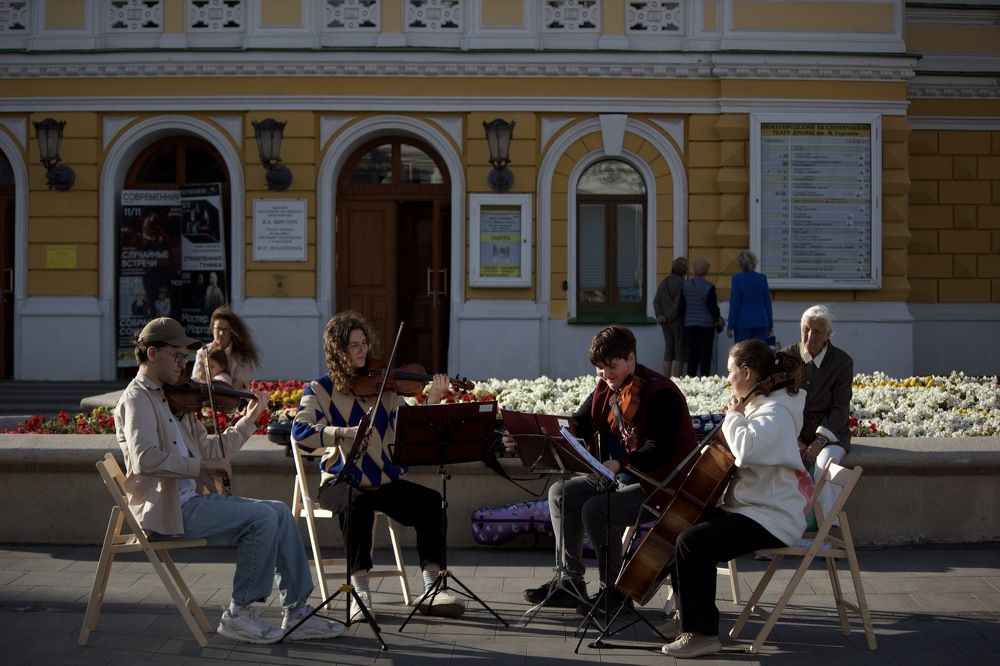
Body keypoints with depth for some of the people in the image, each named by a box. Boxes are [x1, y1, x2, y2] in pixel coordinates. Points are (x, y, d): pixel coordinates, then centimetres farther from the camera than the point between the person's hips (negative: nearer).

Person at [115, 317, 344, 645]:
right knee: (262, 517, -19)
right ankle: (240, 613, -7)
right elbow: (145, 459, -25)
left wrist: (247, 421, 11)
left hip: (191, 498, 9)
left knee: (280, 512, 1)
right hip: (166, 509, -9)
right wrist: (200, 466, -21)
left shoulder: (173, 399, 18)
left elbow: (208, 450, 19)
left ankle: (296, 613, 3)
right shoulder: (138, 398, -9)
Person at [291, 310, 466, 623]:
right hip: (340, 481, -3)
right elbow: (300, 433, -14)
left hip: (384, 481, 3)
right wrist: (341, 432, -29)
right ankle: (360, 592, -29)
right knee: (358, 503, -37)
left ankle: (432, 590, -20)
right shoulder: (320, 389, 2)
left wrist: (432, 403, -12)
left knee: (430, 500, -23)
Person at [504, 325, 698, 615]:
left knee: (596, 509, -27)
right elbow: (576, 426, 5)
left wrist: (619, 464, -43)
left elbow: (659, 450, -26)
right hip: (617, 476, 10)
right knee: (561, 493, -2)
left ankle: (615, 590, -10)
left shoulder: (661, 393, -17)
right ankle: (570, 584, 0)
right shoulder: (606, 390, 9)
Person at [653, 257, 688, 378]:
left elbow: (656, 300, 4)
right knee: (680, 353, -1)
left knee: (668, 351, 12)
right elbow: (678, 303, -21)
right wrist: (669, 317, -11)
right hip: (679, 322, -7)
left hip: (666, 323, 7)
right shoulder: (682, 283, -13)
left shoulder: (665, 281, 9)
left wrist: (659, 315, -3)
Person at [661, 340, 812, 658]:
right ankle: (690, 617, 21)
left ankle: (702, 633, -15)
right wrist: (736, 416, 5)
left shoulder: (775, 413, -19)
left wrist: (734, 417, -20)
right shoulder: (759, 406, 13)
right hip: (748, 506, 11)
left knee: (691, 542, -24)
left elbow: (746, 449, -37)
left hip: (772, 519, -11)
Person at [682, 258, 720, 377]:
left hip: (689, 324, 4)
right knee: (705, 354, 2)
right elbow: (713, 308, -11)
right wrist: (717, 318, 8)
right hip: (706, 324, -4)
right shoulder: (709, 287, -12)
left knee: (692, 354, 9)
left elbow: (682, 306, 6)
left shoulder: (685, 285, 2)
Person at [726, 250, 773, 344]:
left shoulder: (737, 279, -7)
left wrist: (730, 326, -2)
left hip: (743, 323, -3)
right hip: (761, 322, 3)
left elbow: (734, 304, -7)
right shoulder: (762, 278, 4)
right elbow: (767, 303, 8)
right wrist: (770, 325, 15)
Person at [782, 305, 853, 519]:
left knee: (825, 462, -34)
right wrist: (793, 439, -14)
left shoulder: (842, 361, -2)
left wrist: (819, 441, -21)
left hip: (830, 431, -1)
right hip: (793, 431, 1)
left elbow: (840, 408, -7)